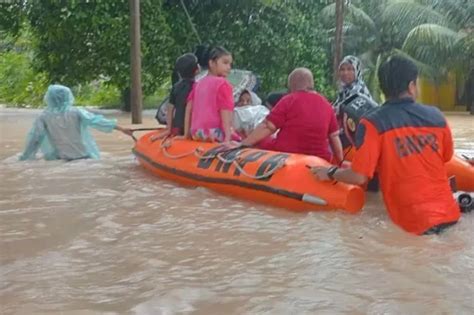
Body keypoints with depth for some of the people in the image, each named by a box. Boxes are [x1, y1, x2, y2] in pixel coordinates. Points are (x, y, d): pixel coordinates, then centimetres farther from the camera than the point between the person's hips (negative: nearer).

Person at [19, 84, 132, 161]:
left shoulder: (44, 117, -3)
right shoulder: (76, 112, -4)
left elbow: (34, 139, -1)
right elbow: (96, 121, -8)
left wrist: (23, 158, 9)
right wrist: (121, 129, -8)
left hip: (61, 160, 0)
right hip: (84, 156, 0)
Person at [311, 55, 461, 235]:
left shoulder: (373, 123, -9)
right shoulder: (436, 116, 3)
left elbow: (359, 177, -12)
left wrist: (330, 173, 7)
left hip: (415, 222, -4)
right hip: (449, 213, 4)